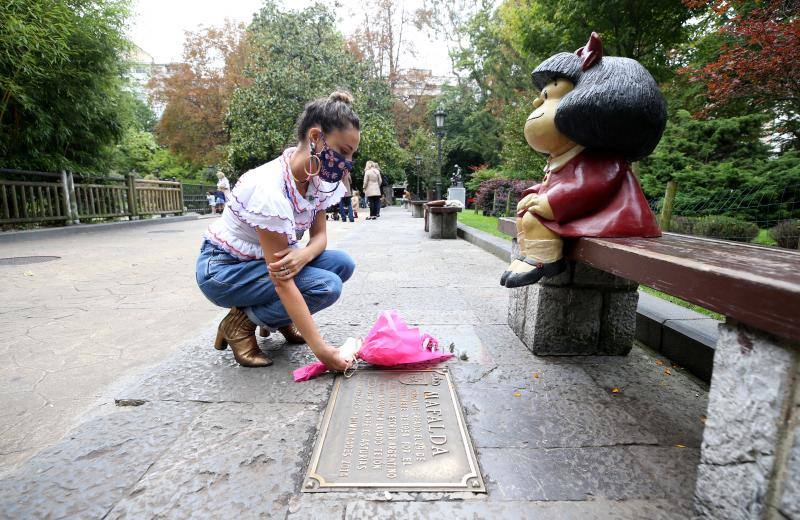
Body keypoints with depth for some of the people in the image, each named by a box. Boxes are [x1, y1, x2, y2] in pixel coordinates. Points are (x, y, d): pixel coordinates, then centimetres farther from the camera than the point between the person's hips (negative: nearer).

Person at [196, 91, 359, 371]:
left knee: (342, 264, -12)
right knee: (326, 285, -25)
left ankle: (282, 319, 8)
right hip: (221, 269, -7)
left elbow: (319, 235, -2)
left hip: (266, 260, 7)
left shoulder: (318, 177, -9)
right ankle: (241, 323, -3)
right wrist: (320, 348, -32)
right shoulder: (270, 188, -33)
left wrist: (304, 254, -27)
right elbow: (281, 281, -32)